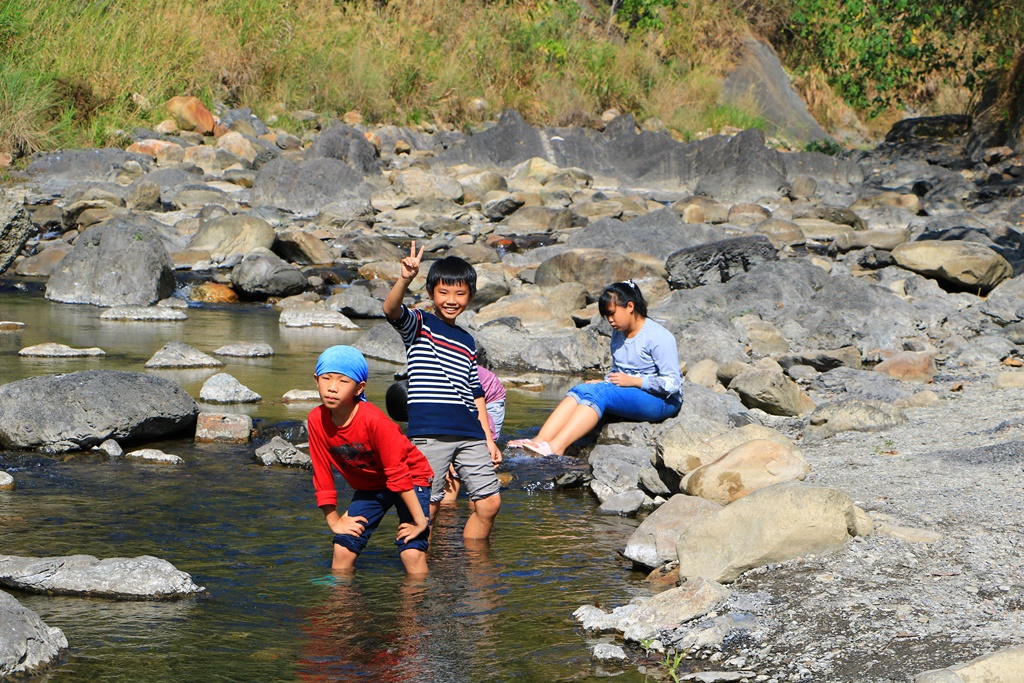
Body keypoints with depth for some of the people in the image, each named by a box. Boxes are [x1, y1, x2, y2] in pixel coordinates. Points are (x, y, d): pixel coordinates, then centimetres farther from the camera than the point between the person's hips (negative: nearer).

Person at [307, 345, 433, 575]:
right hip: (368, 487, 5)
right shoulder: (317, 420, -16)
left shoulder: (374, 420, -31)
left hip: (412, 479, -5)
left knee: (412, 551, -19)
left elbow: (398, 473, -27)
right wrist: (334, 521, -5)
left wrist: (420, 520, -23)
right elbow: (322, 475, -7)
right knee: (343, 548, -3)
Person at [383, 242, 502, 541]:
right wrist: (405, 280, -38)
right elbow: (391, 309, -18)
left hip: (469, 434, 6)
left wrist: (488, 439, 16)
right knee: (427, 505, -6)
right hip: (429, 432, -5)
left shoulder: (467, 342, 21)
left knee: (489, 502, 1)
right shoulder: (419, 325, 5)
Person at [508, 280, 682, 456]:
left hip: (662, 401, -8)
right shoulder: (618, 334, 14)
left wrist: (632, 381, -19)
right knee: (580, 389, -19)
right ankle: (540, 440, -36)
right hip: (630, 397, 8)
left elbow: (672, 384, -15)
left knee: (598, 393, -30)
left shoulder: (659, 337, -11)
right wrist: (604, 382, 1)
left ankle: (556, 447, -45)